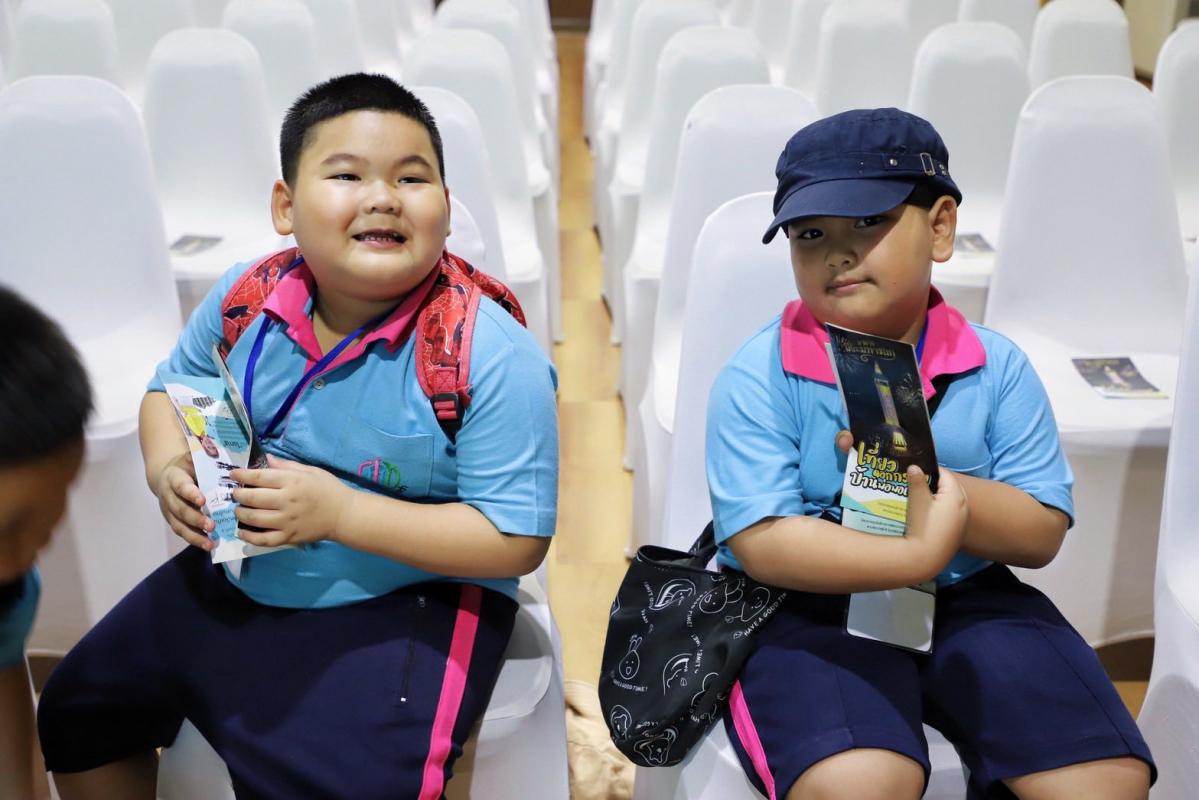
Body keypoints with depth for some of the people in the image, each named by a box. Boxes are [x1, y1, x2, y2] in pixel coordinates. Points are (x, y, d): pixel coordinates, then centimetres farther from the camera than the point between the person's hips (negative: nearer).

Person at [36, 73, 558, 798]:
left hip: (405, 612, -5)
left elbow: (517, 541, -23)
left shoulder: (493, 356, -24)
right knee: (76, 715, 16)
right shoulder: (246, 299, -7)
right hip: (236, 574, 6)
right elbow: (175, 385, 14)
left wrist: (336, 511, -28)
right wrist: (168, 467, -9)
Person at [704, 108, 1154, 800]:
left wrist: (928, 480, -20)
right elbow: (759, 542, -18)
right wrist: (918, 554, -25)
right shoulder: (759, 378, -11)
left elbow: (1042, 534, -3)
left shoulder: (997, 368, -1)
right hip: (810, 607, -3)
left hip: (967, 600, 4)